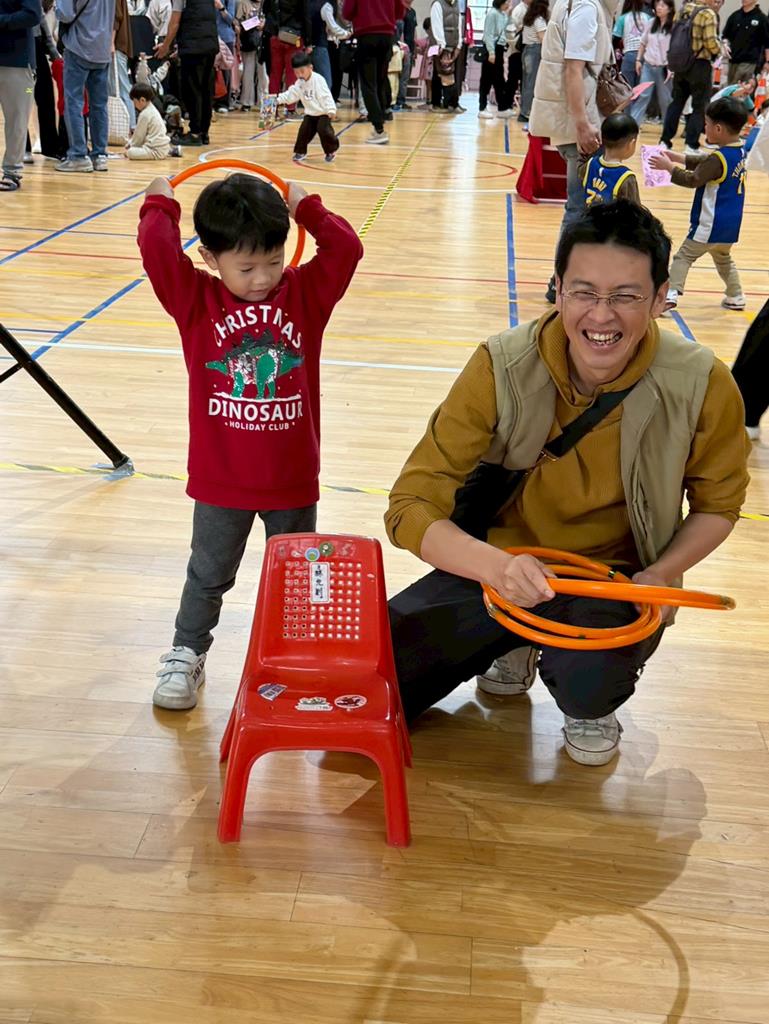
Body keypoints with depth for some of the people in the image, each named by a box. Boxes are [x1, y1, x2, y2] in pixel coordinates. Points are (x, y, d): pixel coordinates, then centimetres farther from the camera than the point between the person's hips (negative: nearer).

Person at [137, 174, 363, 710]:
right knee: (209, 576, 15)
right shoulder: (196, 300, -7)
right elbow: (158, 250, -20)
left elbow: (346, 248, -13)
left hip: (293, 478, 1)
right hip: (220, 482, -1)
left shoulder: (305, 294, -3)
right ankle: (186, 655, 33)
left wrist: (306, 208, -3)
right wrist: (161, 205, -5)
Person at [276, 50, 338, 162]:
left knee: (324, 131, -19)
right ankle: (300, 152, 13)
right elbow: (290, 95, 7)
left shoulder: (318, 80, -20)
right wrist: (278, 99, -3)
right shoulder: (299, 83, 2)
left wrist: (331, 109, -34)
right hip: (310, 114, 6)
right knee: (304, 132, -2)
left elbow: (326, 96, -25)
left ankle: (331, 150, 3)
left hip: (323, 113, -6)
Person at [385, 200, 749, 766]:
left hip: (616, 577, -1)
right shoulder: (503, 368, -19)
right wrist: (495, 566, -39)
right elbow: (413, 506, -19)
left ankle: (592, 706, 7)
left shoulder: (702, 385, -16)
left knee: (587, 689, -34)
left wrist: (661, 574, -16)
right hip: (501, 564, 1)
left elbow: (717, 503, 4)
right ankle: (512, 648, 17)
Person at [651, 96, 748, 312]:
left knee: (684, 256, -3)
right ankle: (735, 297, 32)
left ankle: (671, 293, -14)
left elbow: (692, 180, -21)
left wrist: (669, 166, -11)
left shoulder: (718, 159, -21)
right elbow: (703, 163, 15)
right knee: (723, 259, 27)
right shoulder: (739, 152, 7)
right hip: (730, 224, 9)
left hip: (711, 225, -9)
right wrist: (678, 158, 11)